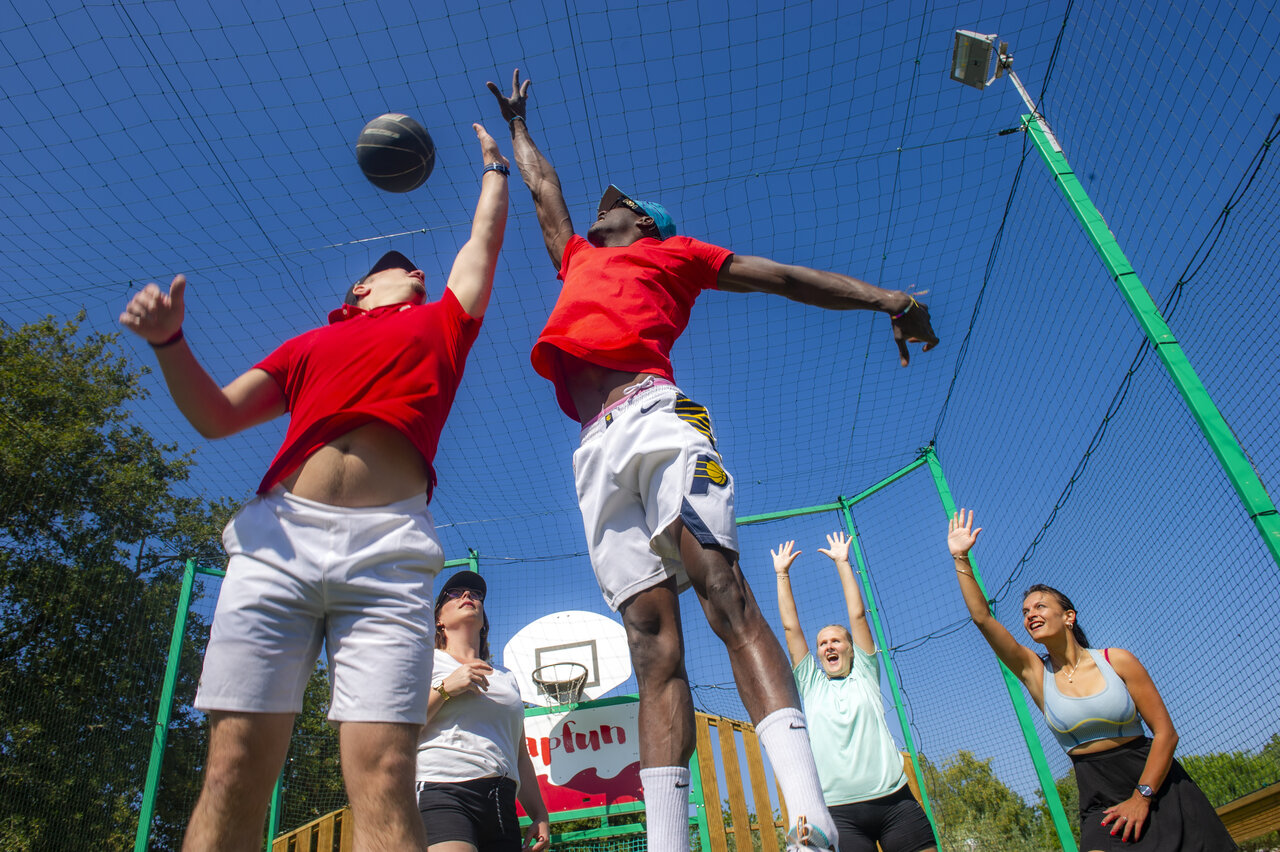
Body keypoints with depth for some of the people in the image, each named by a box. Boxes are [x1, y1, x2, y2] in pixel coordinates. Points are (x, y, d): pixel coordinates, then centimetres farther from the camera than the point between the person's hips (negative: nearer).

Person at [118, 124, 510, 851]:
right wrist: (169, 340, 8)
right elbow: (215, 416, 23)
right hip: (279, 536, 2)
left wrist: (495, 164, 50)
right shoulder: (311, 344, 28)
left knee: (384, 777, -14)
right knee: (234, 771, -6)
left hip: (388, 547, -2)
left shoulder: (440, 325, 27)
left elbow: (485, 241, 36)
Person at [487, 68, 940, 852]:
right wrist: (517, 124, 70)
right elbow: (543, 187, 55)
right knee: (651, 633, -8)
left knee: (723, 588, -22)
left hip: (656, 415, -4)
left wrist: (886, 299, 8)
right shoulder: (577, 259, 38)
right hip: (598, 450, 4)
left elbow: (782, 276, 19)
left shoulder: (672, 252, 25)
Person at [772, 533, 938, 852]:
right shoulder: (811, 685, 17)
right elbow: (791, 627, 15)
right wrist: (782, 575, 17)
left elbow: (858, 615, 12)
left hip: (895, 800, 0)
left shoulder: (864, 676, 16)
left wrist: (842, 563, 15)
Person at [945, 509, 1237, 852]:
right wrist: (961, 558, -14)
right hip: (1100, 796, 0)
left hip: (1158, 786, 0)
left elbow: (1166, 732, -6)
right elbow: (982, 617, -10)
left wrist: (1142, 796, -14)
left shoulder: (1117, 661, -4)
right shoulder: (1035, 672, -1)